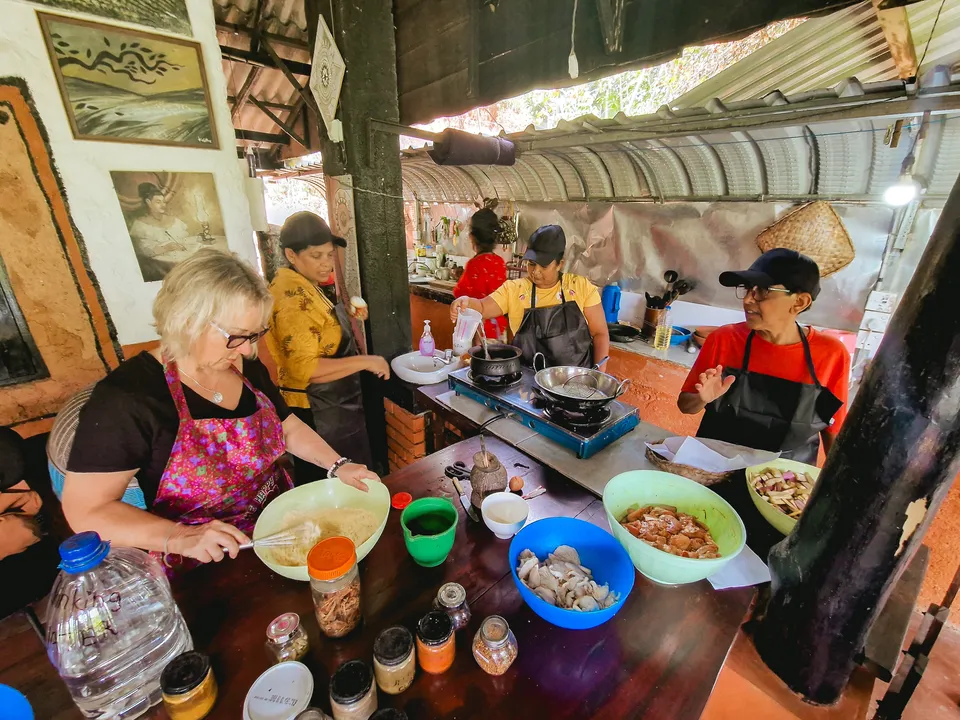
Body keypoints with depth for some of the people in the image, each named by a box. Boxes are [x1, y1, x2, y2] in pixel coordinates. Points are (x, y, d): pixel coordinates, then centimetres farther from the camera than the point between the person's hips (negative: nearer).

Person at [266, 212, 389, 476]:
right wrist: (364, 361, -26)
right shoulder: (294, 299, -25)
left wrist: (346, 315, 6)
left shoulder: (303, 287, 7)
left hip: (331, 405, 10)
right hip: (319, 412, -10)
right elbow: (305, 368, -29)